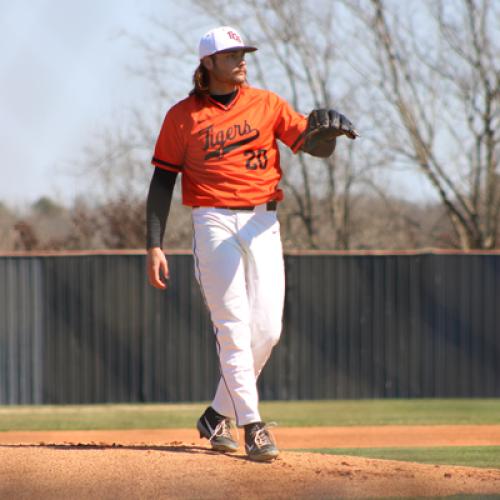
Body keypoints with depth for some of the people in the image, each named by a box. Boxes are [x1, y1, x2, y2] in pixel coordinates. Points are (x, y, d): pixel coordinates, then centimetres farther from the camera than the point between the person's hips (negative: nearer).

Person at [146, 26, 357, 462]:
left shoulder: (266, 104, 9)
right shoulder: (183, 116, 3)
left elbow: (313, 145, 1)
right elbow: (163, 180, 4)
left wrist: (328, 131, -24)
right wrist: (155, 246, -3)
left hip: (262, 224, 3)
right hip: (214, 224, -3)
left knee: (267, 329, -2)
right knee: (233, 327, -10)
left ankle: (218, 414, 14)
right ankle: (252, 425, -11)